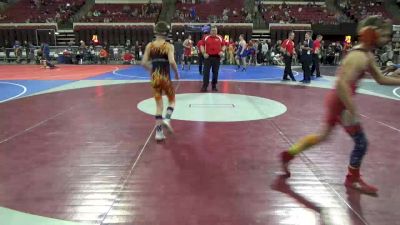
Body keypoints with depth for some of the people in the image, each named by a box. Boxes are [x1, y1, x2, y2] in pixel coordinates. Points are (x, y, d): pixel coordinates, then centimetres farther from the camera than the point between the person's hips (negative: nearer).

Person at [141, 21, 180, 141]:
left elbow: (144, 63, 0)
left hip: (154, 77, 3)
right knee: (172, 100, 20)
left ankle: (159, 132, 10)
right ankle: (167, 119, -5)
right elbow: (172, 62, -20)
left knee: (159, 104, 13)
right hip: (165, 77, -3)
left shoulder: (149, 45, 4)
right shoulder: (169, 46, -6)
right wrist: (177, 73, -3)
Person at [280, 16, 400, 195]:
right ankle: (353, 179, 26)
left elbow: (381, 79, 19)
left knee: (324, 135, 22)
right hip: (340, 103, -10)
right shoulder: (359, 57, -22)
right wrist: (352, 111, -29)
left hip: (337, 101, 10)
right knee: (361, 143, 4)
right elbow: (342, 84, -33)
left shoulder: (368, 55, 10)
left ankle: (288, 154, 28)